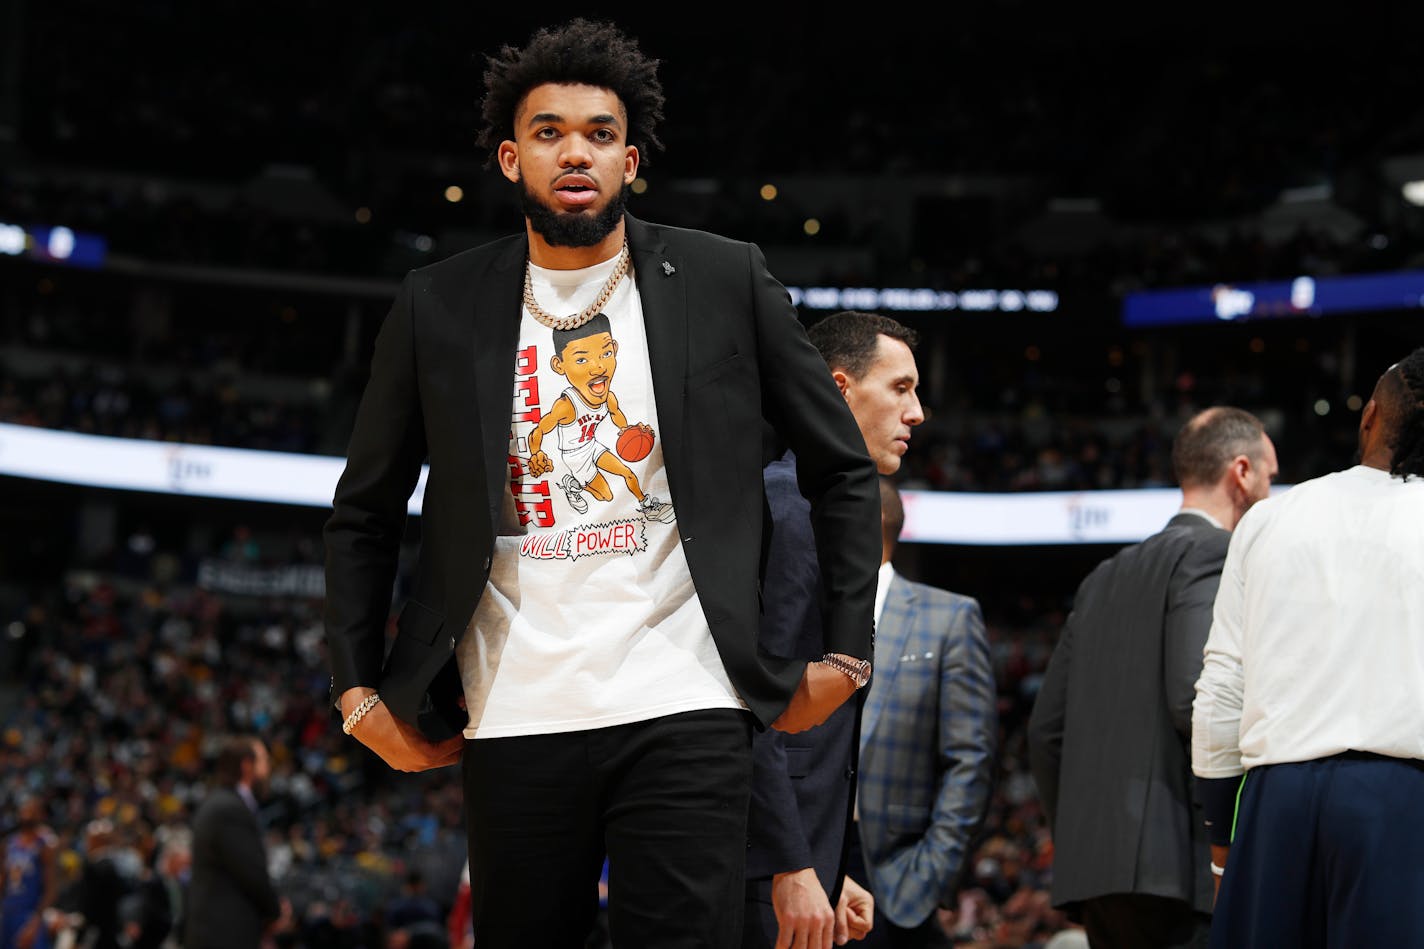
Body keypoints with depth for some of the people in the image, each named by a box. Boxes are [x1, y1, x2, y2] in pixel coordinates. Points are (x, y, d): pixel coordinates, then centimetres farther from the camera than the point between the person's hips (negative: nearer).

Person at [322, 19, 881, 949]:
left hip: (684, 714, -1)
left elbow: (844, 468, 10)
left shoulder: (727, 281, 5)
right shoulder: (440, 307, 7)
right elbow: (363, 514, 14)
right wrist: (359, 690, 7)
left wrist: (844, 651, 4)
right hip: (514, 725, 2)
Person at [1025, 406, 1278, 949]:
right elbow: (1196, 696, -17)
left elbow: (1046, 730, 19)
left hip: (1093, 865, 8)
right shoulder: (1212, 555, -3)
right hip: (1174, 866, -8)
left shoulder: (1105, 578, 21)